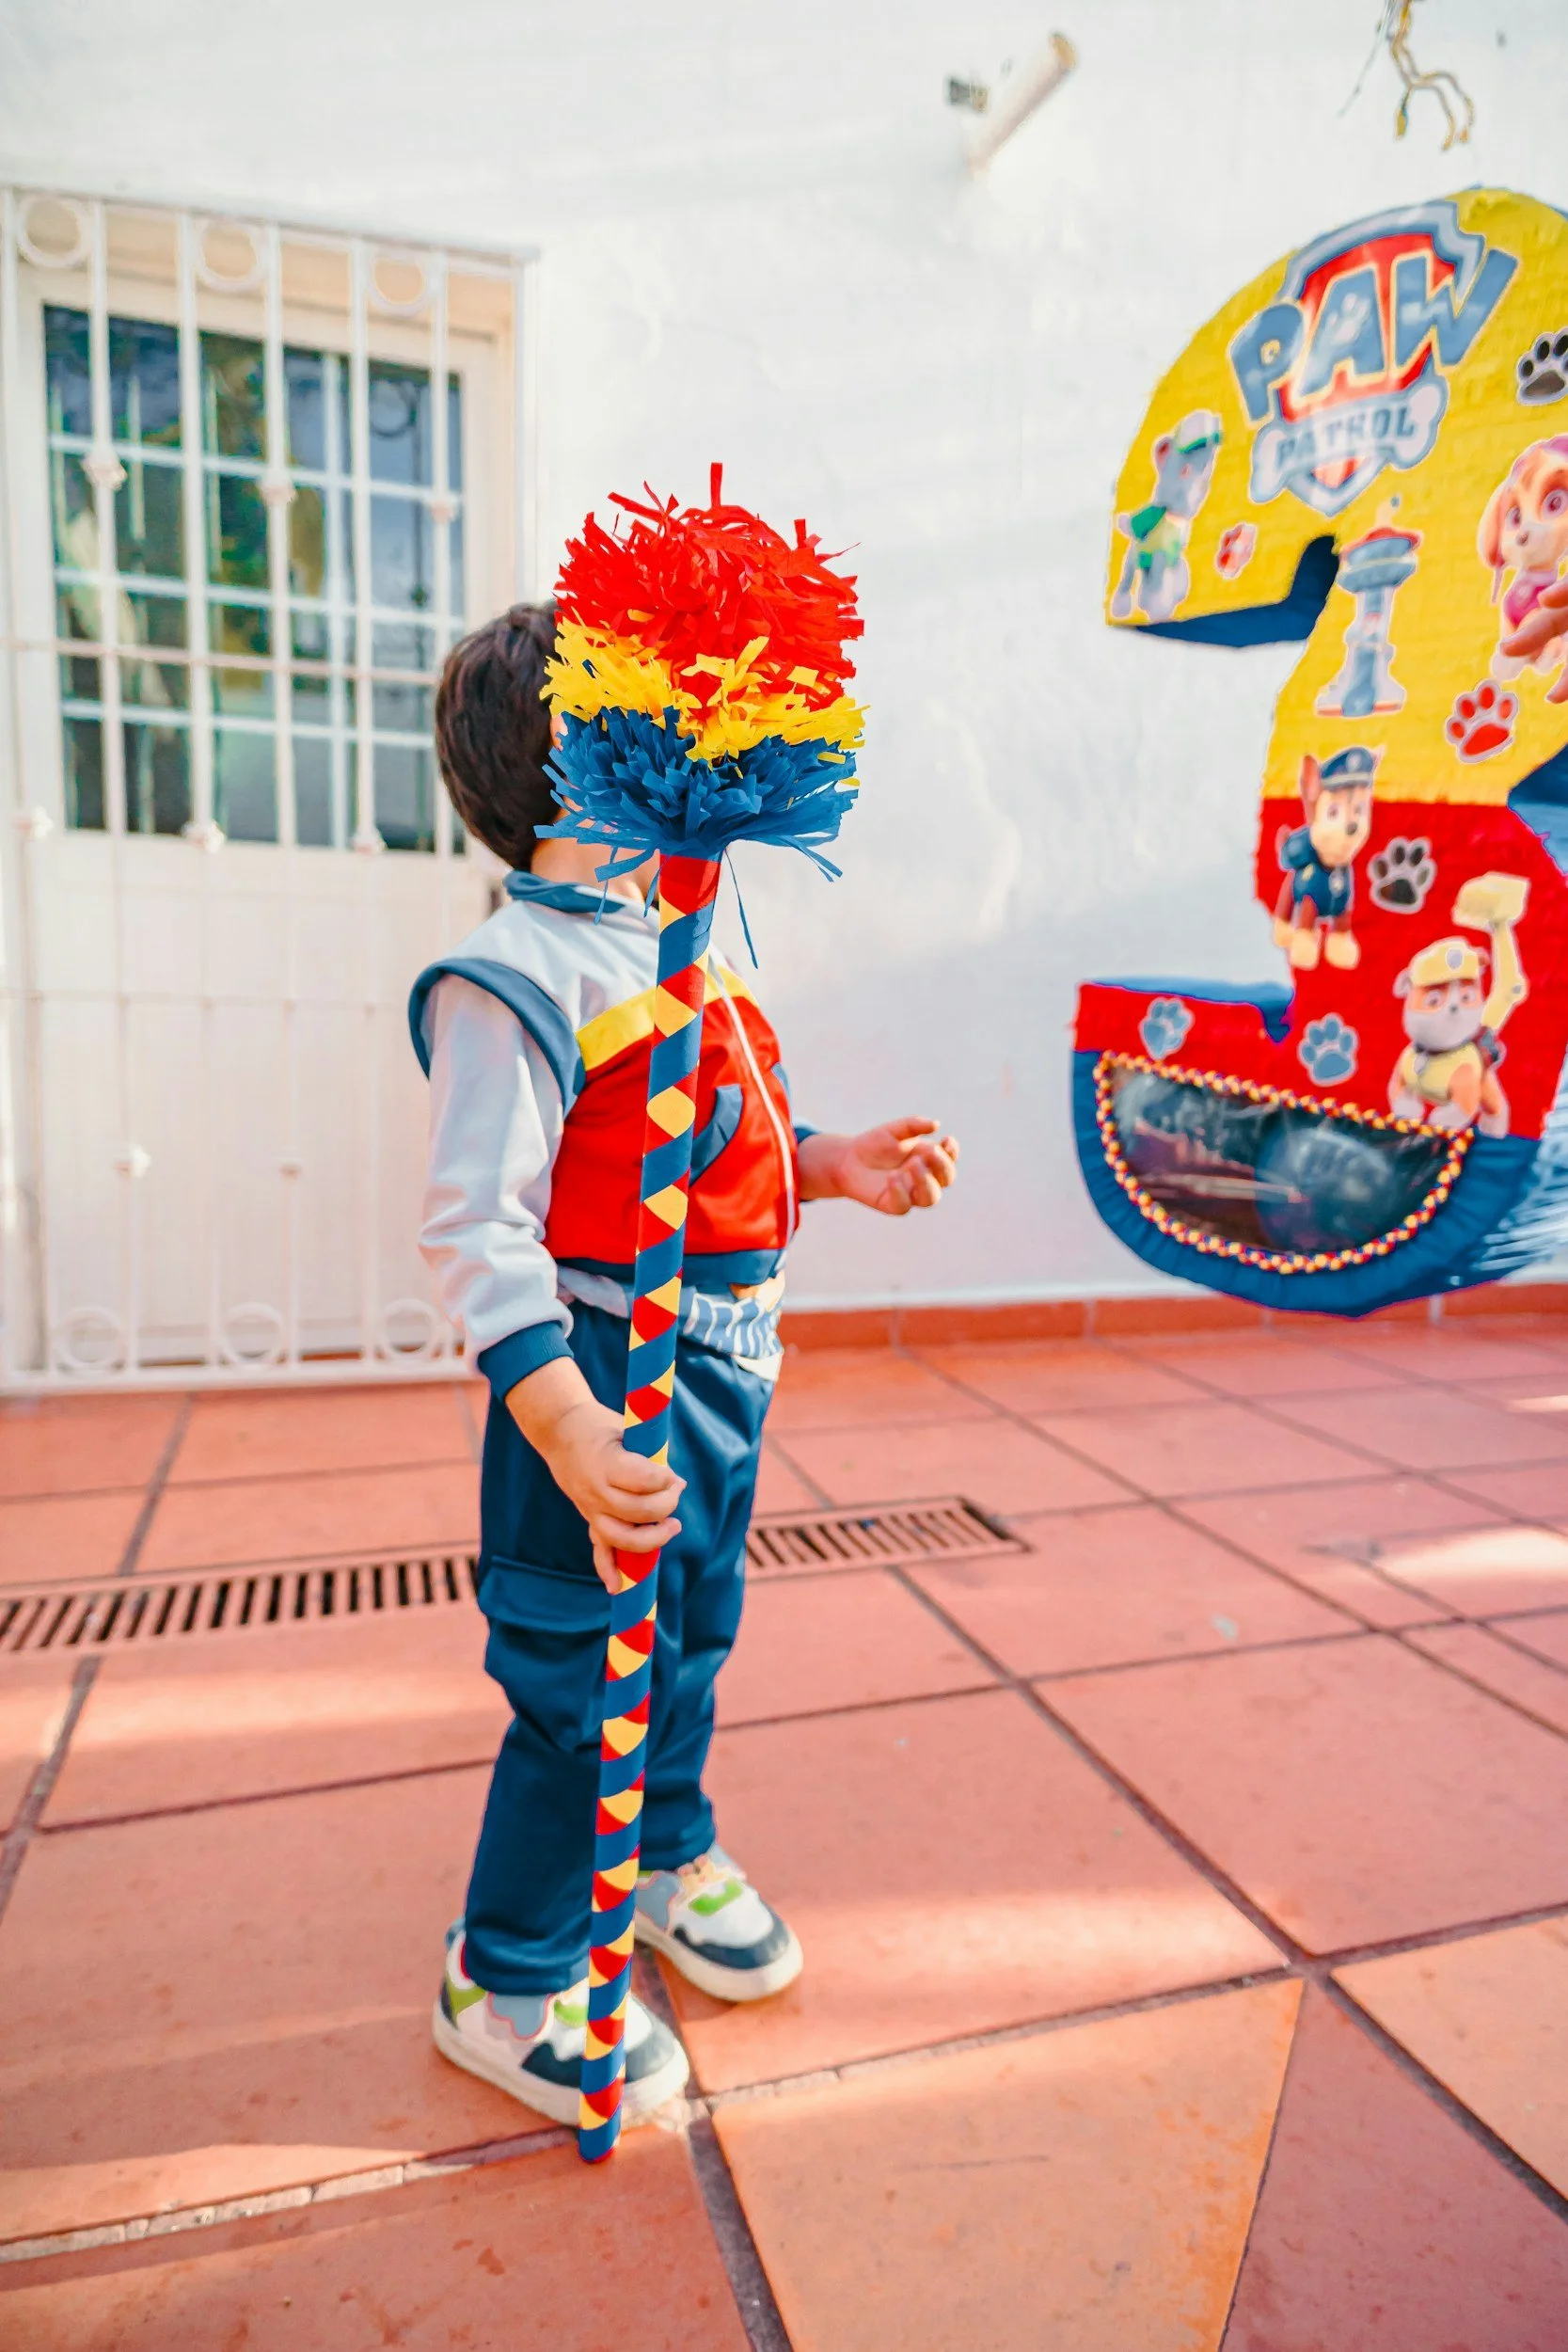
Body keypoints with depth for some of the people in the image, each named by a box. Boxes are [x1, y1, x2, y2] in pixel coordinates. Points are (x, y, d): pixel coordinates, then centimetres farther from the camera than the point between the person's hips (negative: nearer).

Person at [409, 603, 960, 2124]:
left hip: (723, 1364, 9)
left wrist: (831, 1165, 3)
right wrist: (566, 1428, -33)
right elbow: (476, 1226, -24)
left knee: (694, 1628, 25)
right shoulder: (516, 975, -19)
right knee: (582, 1683, 5)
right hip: (614, 1374, -9)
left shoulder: (675, 952, 10)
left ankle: (669, 1856, 51)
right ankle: (505, 1985, 30)